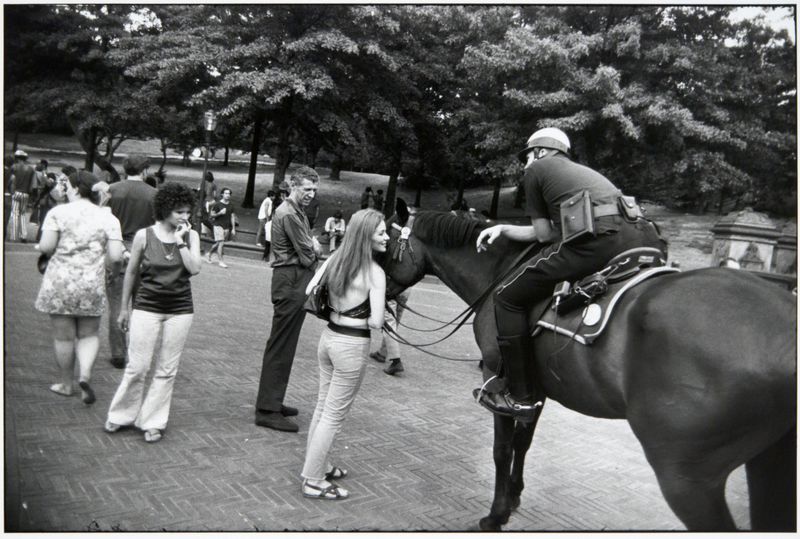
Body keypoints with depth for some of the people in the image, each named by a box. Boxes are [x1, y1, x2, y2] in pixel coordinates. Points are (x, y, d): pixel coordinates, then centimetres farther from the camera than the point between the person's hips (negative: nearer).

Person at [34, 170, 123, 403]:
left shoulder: (58, 212, -4)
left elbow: (45, 246, -12)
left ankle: (66, 384, 22)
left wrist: (57, 252, 10)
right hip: (93, 283, 1)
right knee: (89, 334, 15)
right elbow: (115, 256, -6)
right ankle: (85, 374, -6)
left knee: (63, 336, 10)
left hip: (60, 281, -1)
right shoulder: (108, 217, 1)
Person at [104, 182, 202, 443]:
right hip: (147, 307, -2)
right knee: (138, 367, 0)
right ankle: (121, 415, 23)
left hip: (180, 310, 2)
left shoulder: (191, 236, 1)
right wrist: (124, 309, 10)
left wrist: (180, 241, -14)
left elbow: (195, 268, -12)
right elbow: (131, 272, 6)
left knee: (166, 370, 6)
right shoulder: (144, 235, -3)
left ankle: (153, 422, 20)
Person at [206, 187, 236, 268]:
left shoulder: (230, 205, 8)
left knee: (218, 243, 13)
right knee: (221, 243, -12)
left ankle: (208, 253, 36)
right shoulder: (217, 204, -6)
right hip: (218, 225, -5)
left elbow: (232, 217, 12)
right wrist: (220, 213, -20)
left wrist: (233, 228, 9)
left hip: (226, 227, 5)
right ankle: (221, 261, -9)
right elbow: (211, 215, -4)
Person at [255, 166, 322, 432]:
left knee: (284, 344, 15)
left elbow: (311, 249, 15)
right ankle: (267, 410, 0)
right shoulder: (289, 215, -15)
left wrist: (312, 247, -5)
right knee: (281, 346, -6)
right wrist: (315, 249, 3)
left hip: (294, 283, 10)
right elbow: (308, 257, -16)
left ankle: (272, 402, 26)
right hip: (291, 283, -10)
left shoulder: (296, 212, 18)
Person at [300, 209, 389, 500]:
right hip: (352, 346, -7)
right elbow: (376, 322, -22)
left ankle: (318, 466, 37)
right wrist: (364, 317, -1)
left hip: (328, 337, 7)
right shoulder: (375, 272, -18)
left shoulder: (334, 259, 1)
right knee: (334, 415, 5)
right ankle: (314, 482, 16)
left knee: (323, 407, 21)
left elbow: (309, 295, 5)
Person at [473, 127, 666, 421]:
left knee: (508, 298, 4)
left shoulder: (536, 169, 16)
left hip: (596, 242, -8)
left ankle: (521, 397, 6)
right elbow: (545, 233, 34)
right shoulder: (583, 171, 37)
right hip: (640, 240, 8)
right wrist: (503, 228, 38)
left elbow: (543, 234, 13)